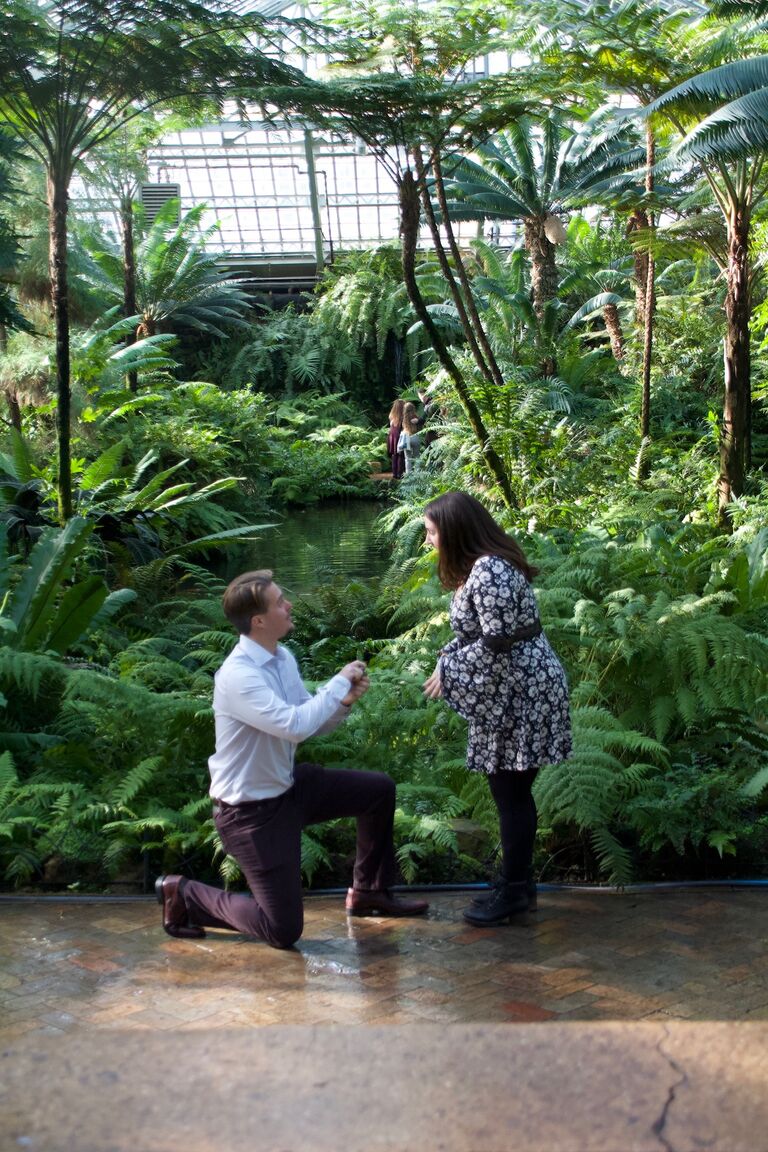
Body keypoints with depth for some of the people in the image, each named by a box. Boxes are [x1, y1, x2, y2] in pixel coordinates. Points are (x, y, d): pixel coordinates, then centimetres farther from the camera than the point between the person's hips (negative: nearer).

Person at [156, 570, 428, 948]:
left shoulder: (282, 657, 0)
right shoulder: (237, 675, -29)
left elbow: (312, 721, 9)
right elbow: (295, 725, -38)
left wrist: (345, 701, -11)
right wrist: (340, 681, -24)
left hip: (288, 785, 9)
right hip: (251, 811, -9)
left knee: (379, 789, 11)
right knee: (284, 931, -5)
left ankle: (369, 892, 28)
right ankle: (184, 894, 13)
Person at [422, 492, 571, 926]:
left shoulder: (488, 571, -21)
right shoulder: (487, 564, 12)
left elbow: (496, 644, -24)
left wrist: (447, 674, -14)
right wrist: (448, 663, 7)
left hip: (519, 693, -10)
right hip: (511, 691, 10)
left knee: (511, 793, 0)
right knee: (512, 792, 16)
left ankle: (515, 891, 11)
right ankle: (519, 881, 27)